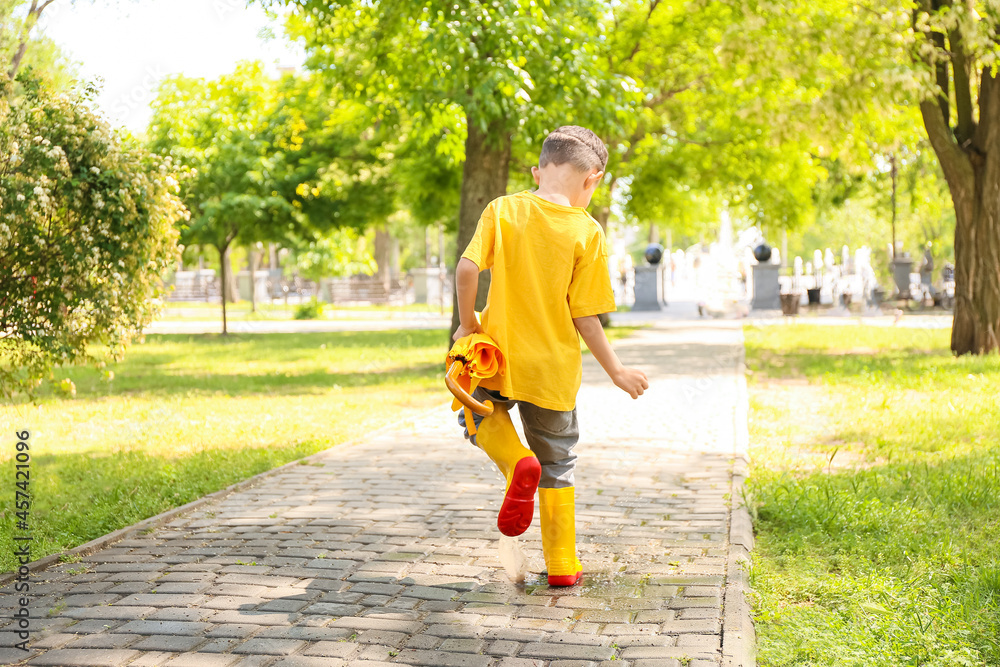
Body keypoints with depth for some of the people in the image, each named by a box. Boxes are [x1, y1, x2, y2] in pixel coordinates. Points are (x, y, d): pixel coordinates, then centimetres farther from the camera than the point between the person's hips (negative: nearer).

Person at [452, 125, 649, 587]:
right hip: (552, 369, 0)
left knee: (480, 415, 29)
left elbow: (467, 269, -13)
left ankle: (516, 462, -2)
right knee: (558, 465, 17)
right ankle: (562, 565, 21)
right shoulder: (587, 232, -9)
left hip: (498, 357, 1)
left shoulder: (502, 210, -4)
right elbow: (583, 316, -10)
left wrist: (467, 323, 3)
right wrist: (616, 372, 1)